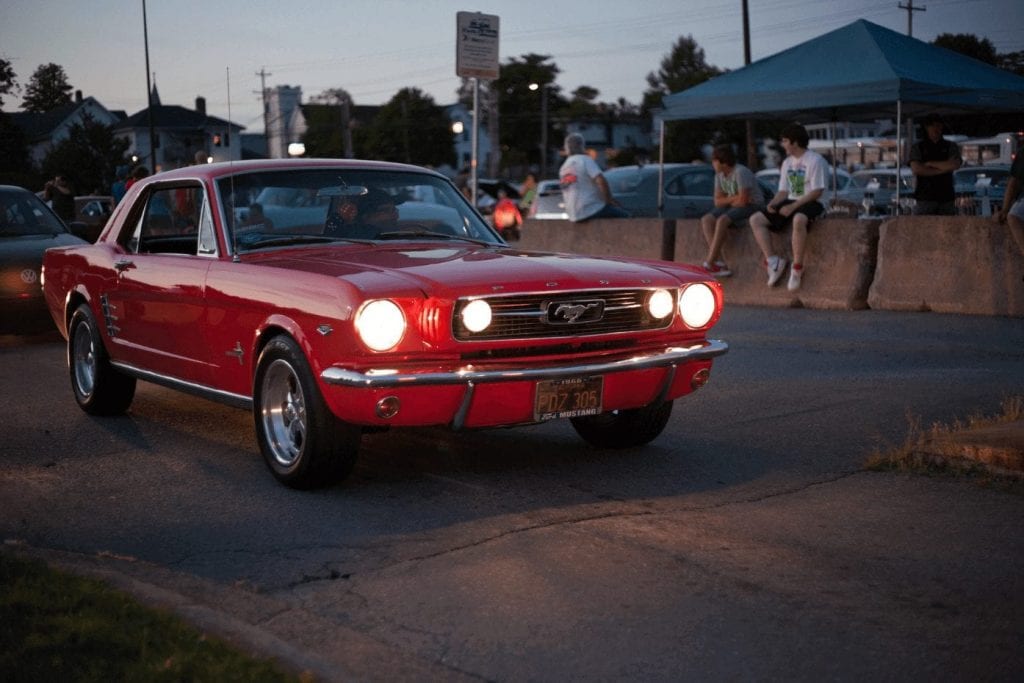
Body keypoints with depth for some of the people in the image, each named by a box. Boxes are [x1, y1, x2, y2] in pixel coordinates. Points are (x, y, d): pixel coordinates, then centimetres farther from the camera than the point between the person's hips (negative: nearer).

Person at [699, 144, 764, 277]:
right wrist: (734, 198, -13)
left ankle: (709, 263, -31)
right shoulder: (719, 174, 3)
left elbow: (743, 201, -24)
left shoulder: (740, 172, -20)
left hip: (752, 206, -8)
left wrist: (728, 201, -7)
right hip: (733, 207, 8)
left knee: (722, 220, -31)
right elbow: (718, 201, 2)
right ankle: (718, 261, -26)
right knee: (706, 219, -14)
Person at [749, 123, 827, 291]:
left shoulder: (815, 160, -8)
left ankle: (797, 267, -31)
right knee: (756, 219, -8)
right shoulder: (787, 162, 17)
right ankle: (772, 260, -14)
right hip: (791, 202, 8)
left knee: (798, 220, -42)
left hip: (810, 203, -8)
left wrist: (793, 206, -22)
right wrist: (773, 203, -5)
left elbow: (817, 192, -15)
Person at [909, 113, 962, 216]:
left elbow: (955, 165, -6)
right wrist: (942, 170, -6)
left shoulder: (951, 146, 13)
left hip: (947, 197, 2)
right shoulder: (918, 147, 8)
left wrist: (930, 164, -3)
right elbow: (916, 169, -8)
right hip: (925, 198, -2)